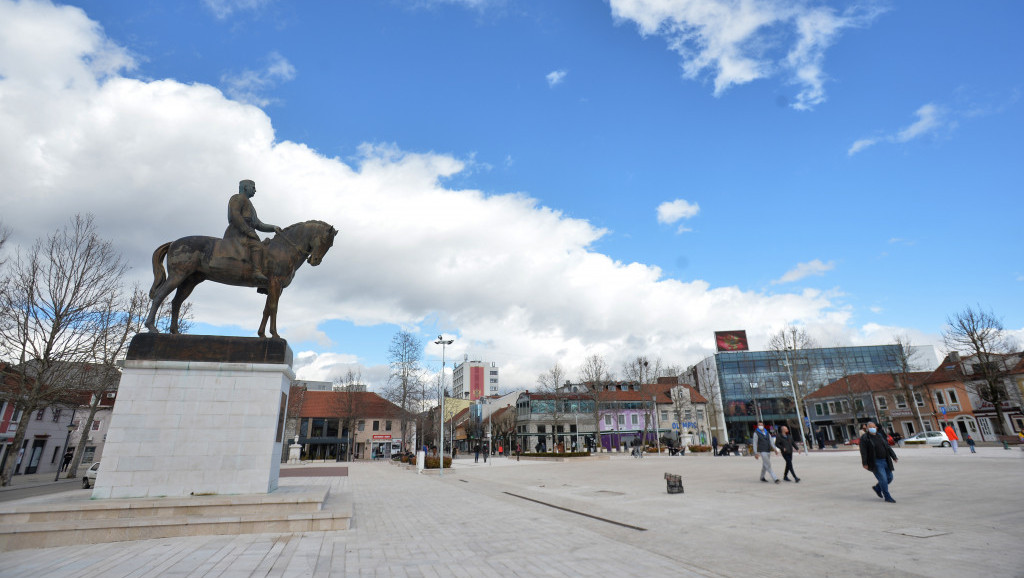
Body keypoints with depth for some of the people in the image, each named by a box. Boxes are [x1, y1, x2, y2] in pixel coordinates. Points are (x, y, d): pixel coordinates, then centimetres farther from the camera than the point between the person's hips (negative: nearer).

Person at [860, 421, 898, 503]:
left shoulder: (879, 436, 11)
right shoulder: (864, 438, -10)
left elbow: (888, 447, 14)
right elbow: (863, 452, -14)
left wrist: (894, 457, 5)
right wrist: (865, 463, -18)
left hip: (885, 461, 7)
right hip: (875, 463, -7)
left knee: (889, 478, 10)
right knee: (883, 479, -7)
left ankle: (877, 488, 31)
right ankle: (887, 497, 8)